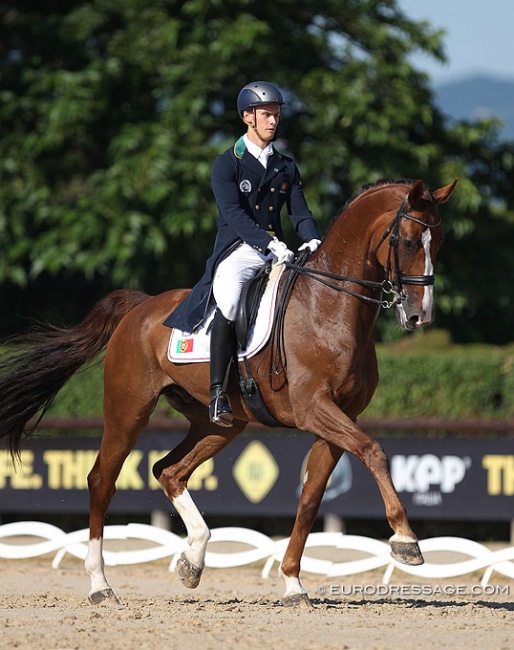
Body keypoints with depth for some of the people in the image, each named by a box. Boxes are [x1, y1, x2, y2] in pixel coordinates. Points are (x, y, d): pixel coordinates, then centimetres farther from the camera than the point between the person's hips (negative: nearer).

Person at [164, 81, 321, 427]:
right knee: (229, 301, -33)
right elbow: (233, 213, -12)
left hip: (277, 253, 5)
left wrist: (313, 240, -14)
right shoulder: (227, 164, 2)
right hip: (238, 252, -5)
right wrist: (269, 243, -26)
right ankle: (218, 394, -34)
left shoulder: (286, 167, 18)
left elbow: (300, 212, 9)